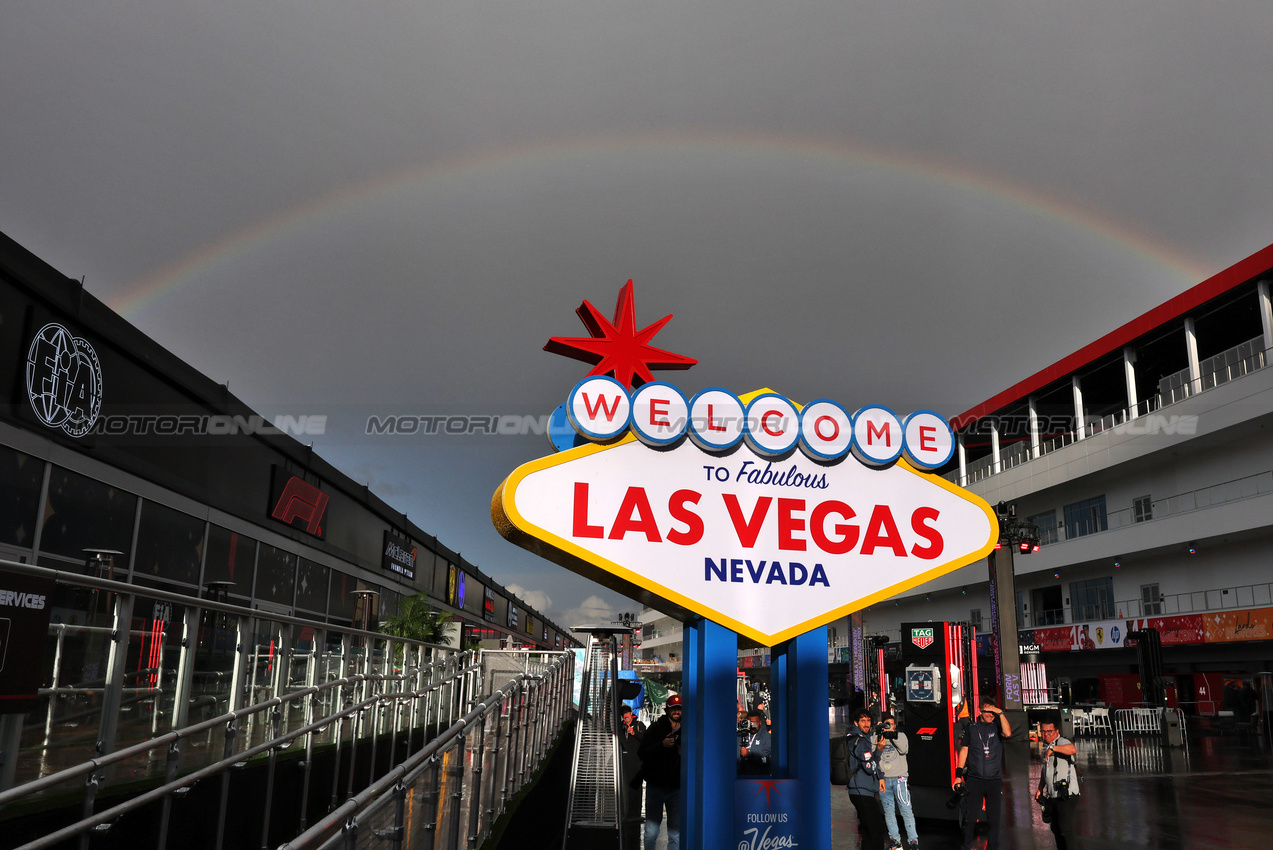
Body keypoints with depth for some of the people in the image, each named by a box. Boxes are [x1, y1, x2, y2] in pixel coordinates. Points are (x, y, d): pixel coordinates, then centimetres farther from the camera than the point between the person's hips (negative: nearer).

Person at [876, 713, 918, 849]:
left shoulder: (901, 736, 9)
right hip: (883, 779, 2)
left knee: (906, 809, -6)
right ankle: (894, 838, 11)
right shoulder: (877, 738, 11)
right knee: (889, 810, 4)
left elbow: (904, 750, -8)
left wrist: (893, 736, -19)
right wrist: (879, 748, -13)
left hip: (899, 778, -2)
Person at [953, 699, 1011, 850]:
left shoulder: (997, 725, 5)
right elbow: (964, 750, 8)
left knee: (995, 817, 4)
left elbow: (1008, 733, -18)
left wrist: (1000, 713, -15)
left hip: (995, 780, 0)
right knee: (970, 816, 1)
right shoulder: (971, 727, 7)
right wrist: (958, 775, 3)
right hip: (974, 779, 0)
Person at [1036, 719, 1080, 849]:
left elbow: (1073, 750, -37)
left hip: (1066, 795, -9)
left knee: (1067, 829, -10)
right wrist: (1040, 789, 26)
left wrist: (1052, 748, -36)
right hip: (1053, 796, 9)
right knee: (1056, 829, 14)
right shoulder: (1045, 746, 15)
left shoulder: (1061, 742, -12)